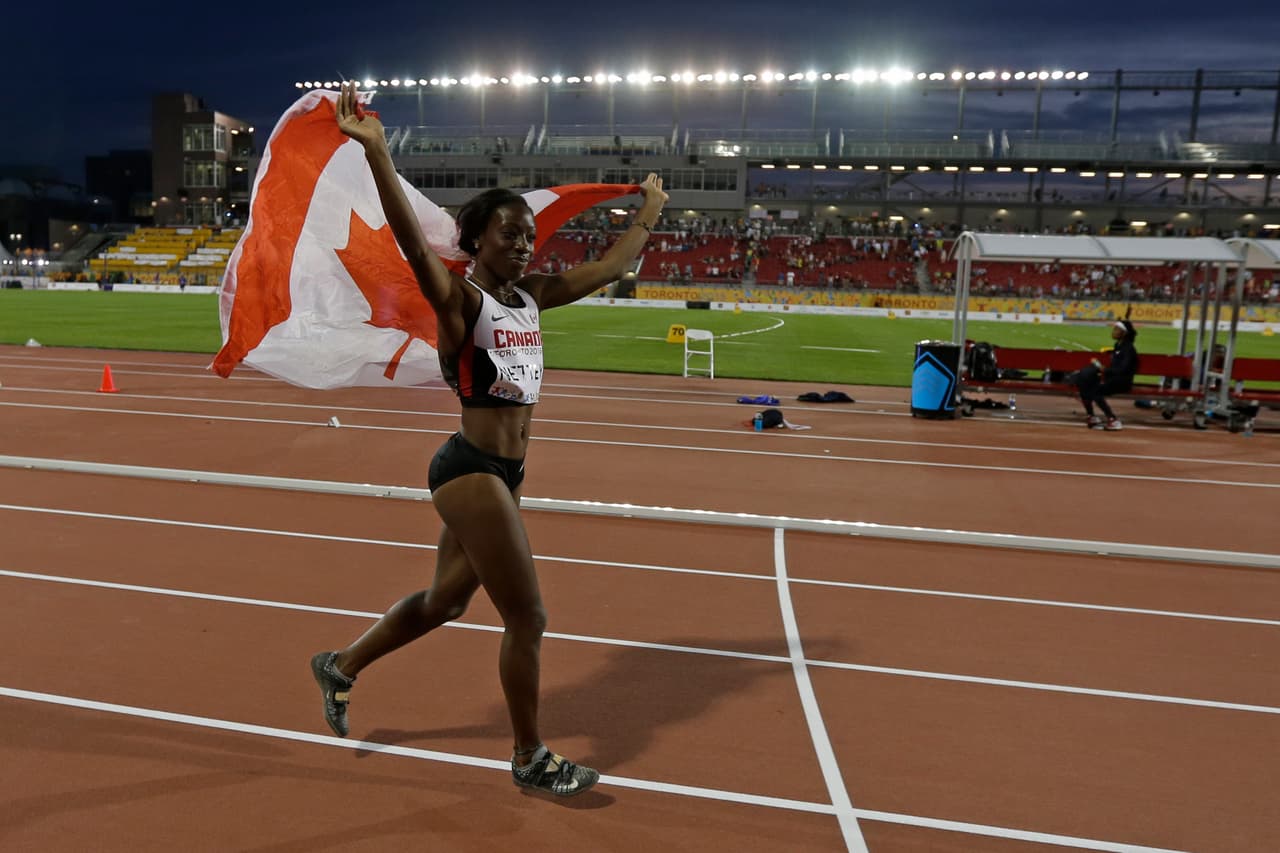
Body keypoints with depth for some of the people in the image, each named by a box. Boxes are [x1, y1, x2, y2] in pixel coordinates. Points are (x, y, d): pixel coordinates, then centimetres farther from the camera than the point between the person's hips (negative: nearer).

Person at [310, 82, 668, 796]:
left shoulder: (531, 296, 9)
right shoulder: (459, 298, -12)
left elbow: (611, 269, 19)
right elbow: (411, 237, -29)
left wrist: (650, 214, 25)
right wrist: (376, 150, -40)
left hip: (506, 474, 8)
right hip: (472, 471, -8)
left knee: (444, 601, 22)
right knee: (528, 618, 1)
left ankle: (341, 666, 44)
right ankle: (532, 760, 21)